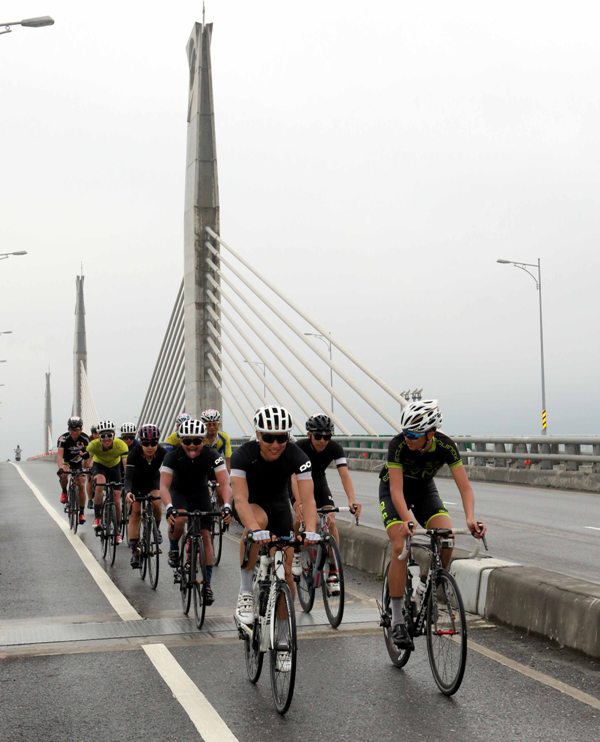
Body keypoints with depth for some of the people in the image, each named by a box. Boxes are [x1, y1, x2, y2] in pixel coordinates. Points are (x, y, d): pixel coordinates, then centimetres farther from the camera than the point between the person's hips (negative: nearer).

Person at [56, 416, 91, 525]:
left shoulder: (84, 439, -22)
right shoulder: (63, 438, -30)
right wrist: (61, 467, -59)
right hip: (67, 462, -2)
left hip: (78, 463, 2)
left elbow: (88, 455, -17)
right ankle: (64, 492, -3)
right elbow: (59, 455, -41)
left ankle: (81, 512, 2)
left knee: (81, 485, -8)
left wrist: (88, 467, -32)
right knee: (64, 474, -34)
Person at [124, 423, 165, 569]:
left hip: (153, 480, 1)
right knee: (135, 512, -9)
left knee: (156, 503, -26)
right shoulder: (135, 453, -33)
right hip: (137, 482, -1)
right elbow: (128, 476, -38)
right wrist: (128, 492, -57)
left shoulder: (162, 453, -29)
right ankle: (134, 552, -5)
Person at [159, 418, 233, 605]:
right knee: (178, 519, -33)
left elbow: (224, 483, -34)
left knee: (205, 535, -8)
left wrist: (227, 506, -52)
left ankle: (207, 584, 0)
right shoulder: (173, 456, -29)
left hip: (200, 493, 1)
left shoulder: (212, 455, -28)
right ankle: (174, 548, -2)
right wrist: (169, 507, -55)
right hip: (179, 492, -1)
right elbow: (164, 485, -36)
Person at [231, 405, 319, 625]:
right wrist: (256, 530, -57)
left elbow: (308, 499, -35)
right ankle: (245, 595, -27)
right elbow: (240, 498, -41)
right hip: (252, 504, -2)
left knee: (285, 571, -6)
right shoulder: (243, 455, -31)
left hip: (279, 504, 3)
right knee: (259, 519, -38)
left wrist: (311, 531, -53)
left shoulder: (297, 456, -27)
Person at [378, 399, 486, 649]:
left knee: (446, 539, -22)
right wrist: (407, 520, -53)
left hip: (424, 489, 3)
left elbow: (464, 486, -29)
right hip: (393, 490, -2)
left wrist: (470, 518, -46)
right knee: (400, 547, -22)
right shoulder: (398, 445, -33)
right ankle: (397, 619, -13)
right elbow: (397, 489, -37)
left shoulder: (446, 446, -27)